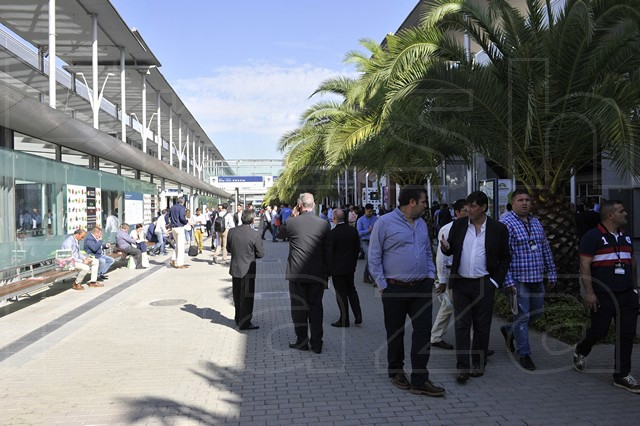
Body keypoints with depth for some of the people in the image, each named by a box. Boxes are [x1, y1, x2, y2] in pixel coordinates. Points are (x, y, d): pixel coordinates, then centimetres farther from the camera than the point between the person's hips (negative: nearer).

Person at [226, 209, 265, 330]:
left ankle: (238, 319, 32)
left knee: (237, 296, 18)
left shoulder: (232, 231, -6)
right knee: (247, 297, 7)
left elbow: (228, 249, 5)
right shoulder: (254, 235, -19)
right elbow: (261, 253, -11)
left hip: (235, 269, 5)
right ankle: (244, 323, 11)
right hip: (248, 270, -5)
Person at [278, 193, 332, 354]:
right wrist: (327, 272, 10)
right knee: (316, 307, 9)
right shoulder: (323, 224, -3)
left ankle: (302, 341, 16)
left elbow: (279, 235, 15)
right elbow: (328, 251, 1)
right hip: (317, 274, 1)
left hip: (297, 273, -1)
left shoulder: (290, 222, -7)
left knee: (298, 307, 10)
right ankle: (316, 343, 13)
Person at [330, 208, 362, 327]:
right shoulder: (353, 230, -1)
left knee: (341, 293, 4)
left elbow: (329, 252, -16)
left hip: (337, 268, -6)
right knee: (351, 290, 19)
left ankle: (344, 320, 12)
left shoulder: (332, 233, -19)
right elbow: (357, 248, 6)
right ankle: (358, 316, 17)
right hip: (350, 267, 6)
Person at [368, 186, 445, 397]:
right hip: (395, 289, -5)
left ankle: (420, 380, 5)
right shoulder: (385, 223, -8)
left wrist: (430, 276, 8)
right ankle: (396, 372, 28)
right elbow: (374, 257, -7)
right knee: (395, 333, 9)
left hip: (422, 288, 5)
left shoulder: (422, 224, 12)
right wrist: (383, 285, -9)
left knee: (423, 332, 0)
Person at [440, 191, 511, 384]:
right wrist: (446, 247, -15)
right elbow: (450, 250, 9)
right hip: (461, 283, 1)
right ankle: (462, 367, 5)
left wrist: (496, 281, -3)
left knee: (482, 326, 9)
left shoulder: (498, 229, -2)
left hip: (484, 285, -1)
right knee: (461, 326, 1)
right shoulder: (458, 225, 3)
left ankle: (478, 364, 23)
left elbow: (505, 257, 4)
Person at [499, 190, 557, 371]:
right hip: (518, 279, -7)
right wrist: (508, 281, -19)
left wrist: (551, 273, 15)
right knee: (522, 316, 0)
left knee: (537, 311, 15)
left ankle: (509, 330, 37)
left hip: (537, 278, 7)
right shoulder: (506, 224, -11)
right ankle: (524, 354, 13)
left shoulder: (536, 223, 12)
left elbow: (546, 249, 17)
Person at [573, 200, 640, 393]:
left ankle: (622, 375, 12)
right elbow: (585, 265, -12)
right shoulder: (592, 236, -8)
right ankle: (580, 351, 33)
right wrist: (589, 292, -17)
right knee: (599, 330, 2)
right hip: (603, 295, -6)